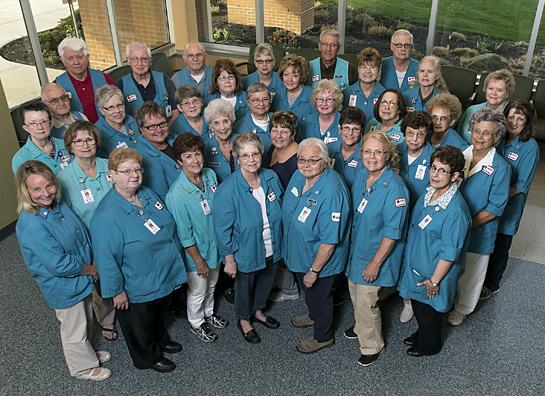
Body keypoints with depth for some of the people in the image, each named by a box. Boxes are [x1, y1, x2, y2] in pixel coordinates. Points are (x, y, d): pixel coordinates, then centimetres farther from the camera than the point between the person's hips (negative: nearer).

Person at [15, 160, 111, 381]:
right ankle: (83, 367, 42)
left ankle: (87, 353, 54)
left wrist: (93, 262, -2)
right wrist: (93, 270, -16)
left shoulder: (58, 205, -5)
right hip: (65, 288, -8)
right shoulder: (31, 226, -32)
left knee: (85, 322, 28)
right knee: (75, 330, 17)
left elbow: (82, 237, 9)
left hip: (82, 279, 8)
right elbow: (60, 265, -30)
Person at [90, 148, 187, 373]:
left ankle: (160, 340, 59)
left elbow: (167, 228, 12)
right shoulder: (106, 216, -30)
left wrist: (175, 259, 17)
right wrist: (116, 291, -19)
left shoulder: (147, 194, -4)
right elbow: (106, 259, -25)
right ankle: (149, 358, 45)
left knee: (160, 314, 32)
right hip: (138, 289, -7)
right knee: (141, 325, 20)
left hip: (166, 276, 8)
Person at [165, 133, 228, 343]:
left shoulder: (210, 175, -11)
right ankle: (196, 323, 46)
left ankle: (208, 314, 56)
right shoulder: (176, 194, -31)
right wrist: (198, 260, -14)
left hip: (215, 244, 6)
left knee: (212, 285, 29)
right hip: (196, 252, -6)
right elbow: (184, 235, -22)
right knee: (197, 291, 18)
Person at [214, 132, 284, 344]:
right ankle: (244, 320, 50)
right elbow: (223, 230, -19)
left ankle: (257, 311, 57)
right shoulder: (227, 190, -26)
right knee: (245, 288, 20)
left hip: (272, 250, 5)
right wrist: (230, 260, -14)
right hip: (245, 253, -5)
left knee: (266, 283, 27)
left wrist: (279, 242, 9)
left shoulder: (271, 178, -11)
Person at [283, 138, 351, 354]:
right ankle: (314, 316, 61)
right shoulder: (298, 176, -10)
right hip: (299, 253, 8)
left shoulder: (331, 193, -37)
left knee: (319, 295, 18)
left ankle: (323, 337, 45)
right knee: (307, 290, 31)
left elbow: (329, 241, -31)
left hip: (320, 259, -7)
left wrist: (314, 270, -22)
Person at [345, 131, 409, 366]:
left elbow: (392, 233, -23)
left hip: (376, 256, -7)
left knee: (366, 302, 4)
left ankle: (371, 345, 30)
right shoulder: (361, 177, -3)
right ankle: (361, 328, 51)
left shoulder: (394, 188, -27)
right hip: (356, 248, 7)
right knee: (355, 293, 24)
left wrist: (375, 263, -18)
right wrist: (351, 247, 16)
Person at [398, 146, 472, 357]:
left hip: (434, 272, -7)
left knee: (428, 311, 16)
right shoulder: (429, 194, -4)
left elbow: (449, 253, -24)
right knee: (418, 305, 27)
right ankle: (421, 334, 53)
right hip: (415, 264, 7)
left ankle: (429, 345, 43)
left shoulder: (456, 210, -30)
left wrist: (434, 280, -18)